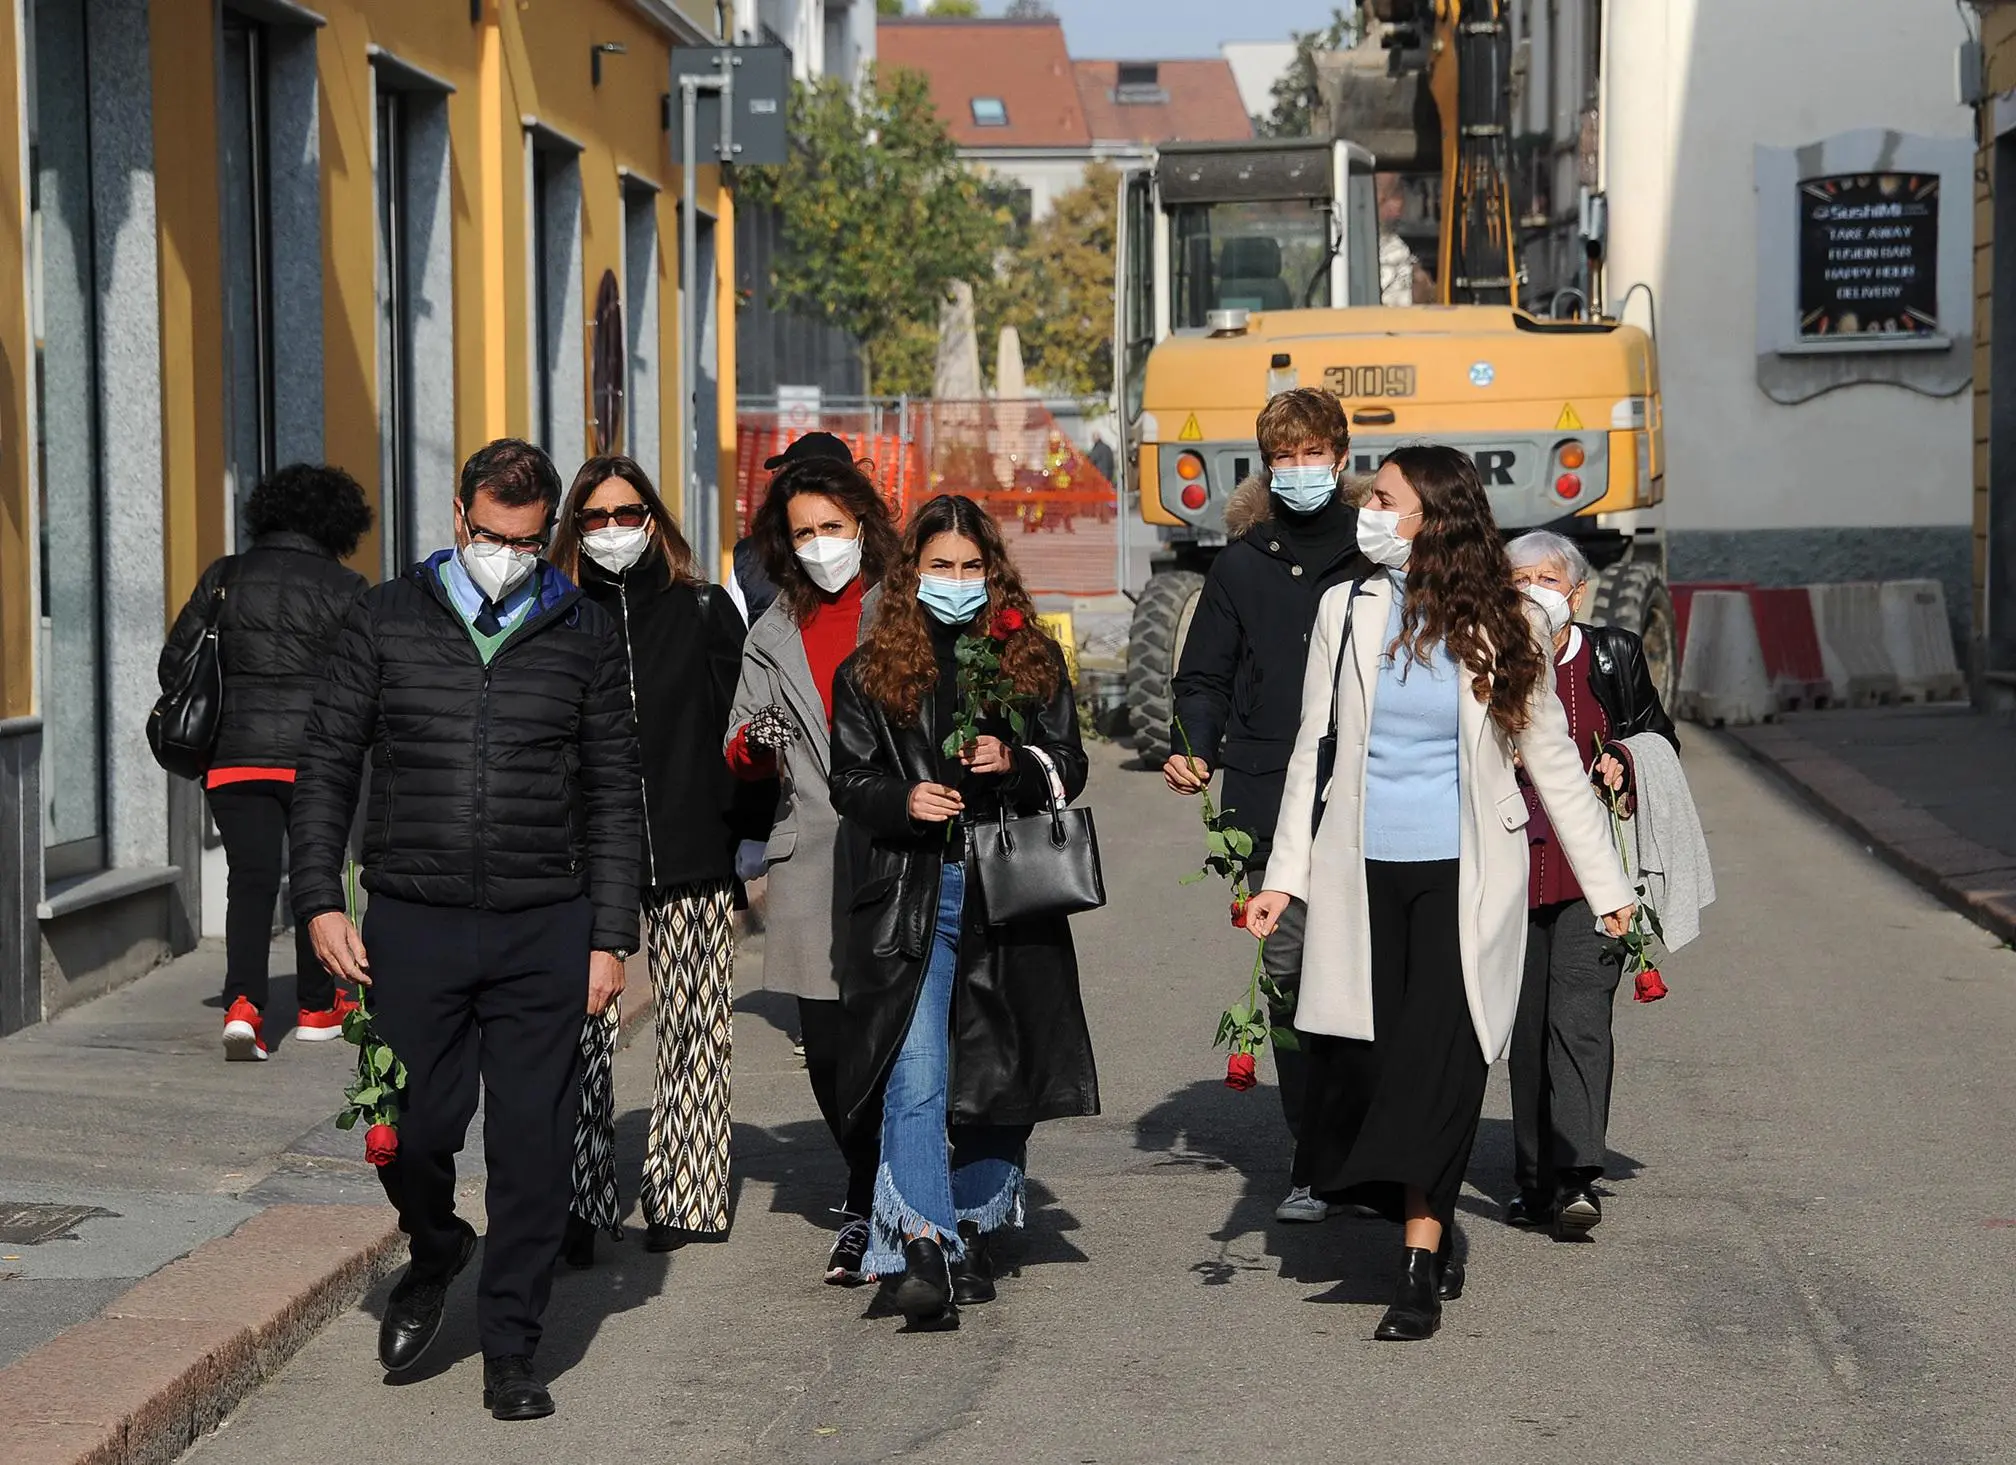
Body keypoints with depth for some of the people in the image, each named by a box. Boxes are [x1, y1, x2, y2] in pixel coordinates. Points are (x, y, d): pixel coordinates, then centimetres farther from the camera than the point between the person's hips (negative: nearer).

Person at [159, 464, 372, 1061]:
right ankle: (317, 1006, 27)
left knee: (251, 877, -1)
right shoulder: (345, 589, -3)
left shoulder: (225, 577, 6)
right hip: (314, 754, -1)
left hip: (234, 757, 2)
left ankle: (243, 1003, -22)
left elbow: (175, 661, 7)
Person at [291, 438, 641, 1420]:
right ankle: (435, 1253, 32)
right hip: (413, 924, 0)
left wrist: (610, 936, 4)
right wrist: (320, 901, -2)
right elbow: (326, 766, 7)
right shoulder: (387, 621, 5)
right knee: (410, 1131, -1)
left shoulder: (583, 636, 7)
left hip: (543, 932, 0)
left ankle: (510, 1350, 13)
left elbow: (613, 795, 10)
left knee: (532, 1148, 1)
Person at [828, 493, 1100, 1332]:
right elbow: (849, 781, 6)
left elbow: (1069, 768, 10)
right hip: (909, 896, -2)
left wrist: (1016, 764, -10)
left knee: (1000, 1071, 10)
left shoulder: (1032, 660, 10)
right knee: (915, 1081, -15)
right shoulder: (871, 670, 7)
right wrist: (904, 800, -15)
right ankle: (921, 1248, -20)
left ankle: (974, 1232, 28)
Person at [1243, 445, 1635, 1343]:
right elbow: (1314, 749, 8)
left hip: (1462, 874, -2)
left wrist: (1606, 884, 8)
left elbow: (1552, 757, 6)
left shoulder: (1496, 627, -1)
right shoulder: (1348, 610, 4)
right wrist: (1285, 874, 4)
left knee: (1439, 1060, -10)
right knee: (1354, 1064, -1)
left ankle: (1419, 1268, -7)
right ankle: (1433, 1231, 19)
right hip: (1362, 873, 2)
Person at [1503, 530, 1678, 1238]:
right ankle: (1536, 1179, 18)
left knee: (1578, 1013, -14)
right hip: (1514, 867, 2)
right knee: (1526, 1025, 8)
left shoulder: (1614, 656, 4)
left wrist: (1624, 767, -4)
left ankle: (1576, 1178, -18)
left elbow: (1661, 739, 16)